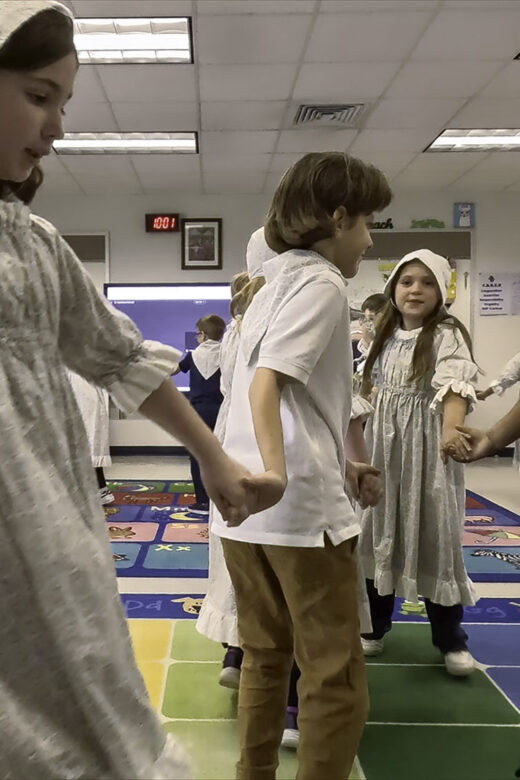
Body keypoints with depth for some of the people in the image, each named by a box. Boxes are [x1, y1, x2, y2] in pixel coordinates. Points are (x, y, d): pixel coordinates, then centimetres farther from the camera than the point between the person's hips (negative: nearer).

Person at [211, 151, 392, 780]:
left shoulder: (274, 285, 21)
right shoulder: (322, 283, -7)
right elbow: (269, 379, -22)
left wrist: (339, 465, 25)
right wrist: (276, 470, -34)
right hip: (300, 505, -9)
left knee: (265, 657, 20)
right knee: (336, 680, 3)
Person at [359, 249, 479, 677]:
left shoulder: (448, 335, -11)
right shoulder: (386, 338, 9)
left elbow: (455, 384, -29)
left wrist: (450, 430, -47)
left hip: (427, 448, -5)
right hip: (384, 446, 6)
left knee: (434, 536, 1)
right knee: (379, 533, 11)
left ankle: (450, 638, 17)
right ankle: (374, 625, 26)